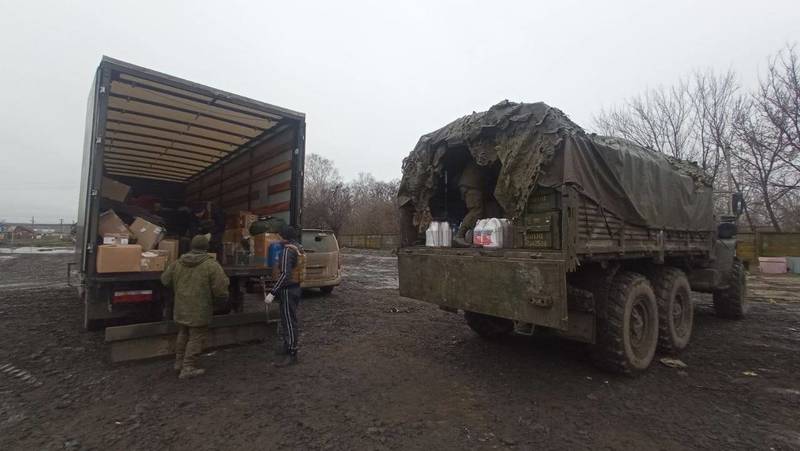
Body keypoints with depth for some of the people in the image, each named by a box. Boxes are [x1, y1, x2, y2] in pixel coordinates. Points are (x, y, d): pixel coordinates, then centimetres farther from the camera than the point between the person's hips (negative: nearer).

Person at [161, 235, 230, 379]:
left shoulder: (178, 263, 1)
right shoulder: (211, 265, -17)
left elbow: (165, 280, 14)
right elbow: (221, 290, -21)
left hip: (181, 309, 6)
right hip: (199, 311, -6)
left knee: (183, 334, 24)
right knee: (196, 338, 5)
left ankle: (179, 361, 36)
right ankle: (188, 368, 9)